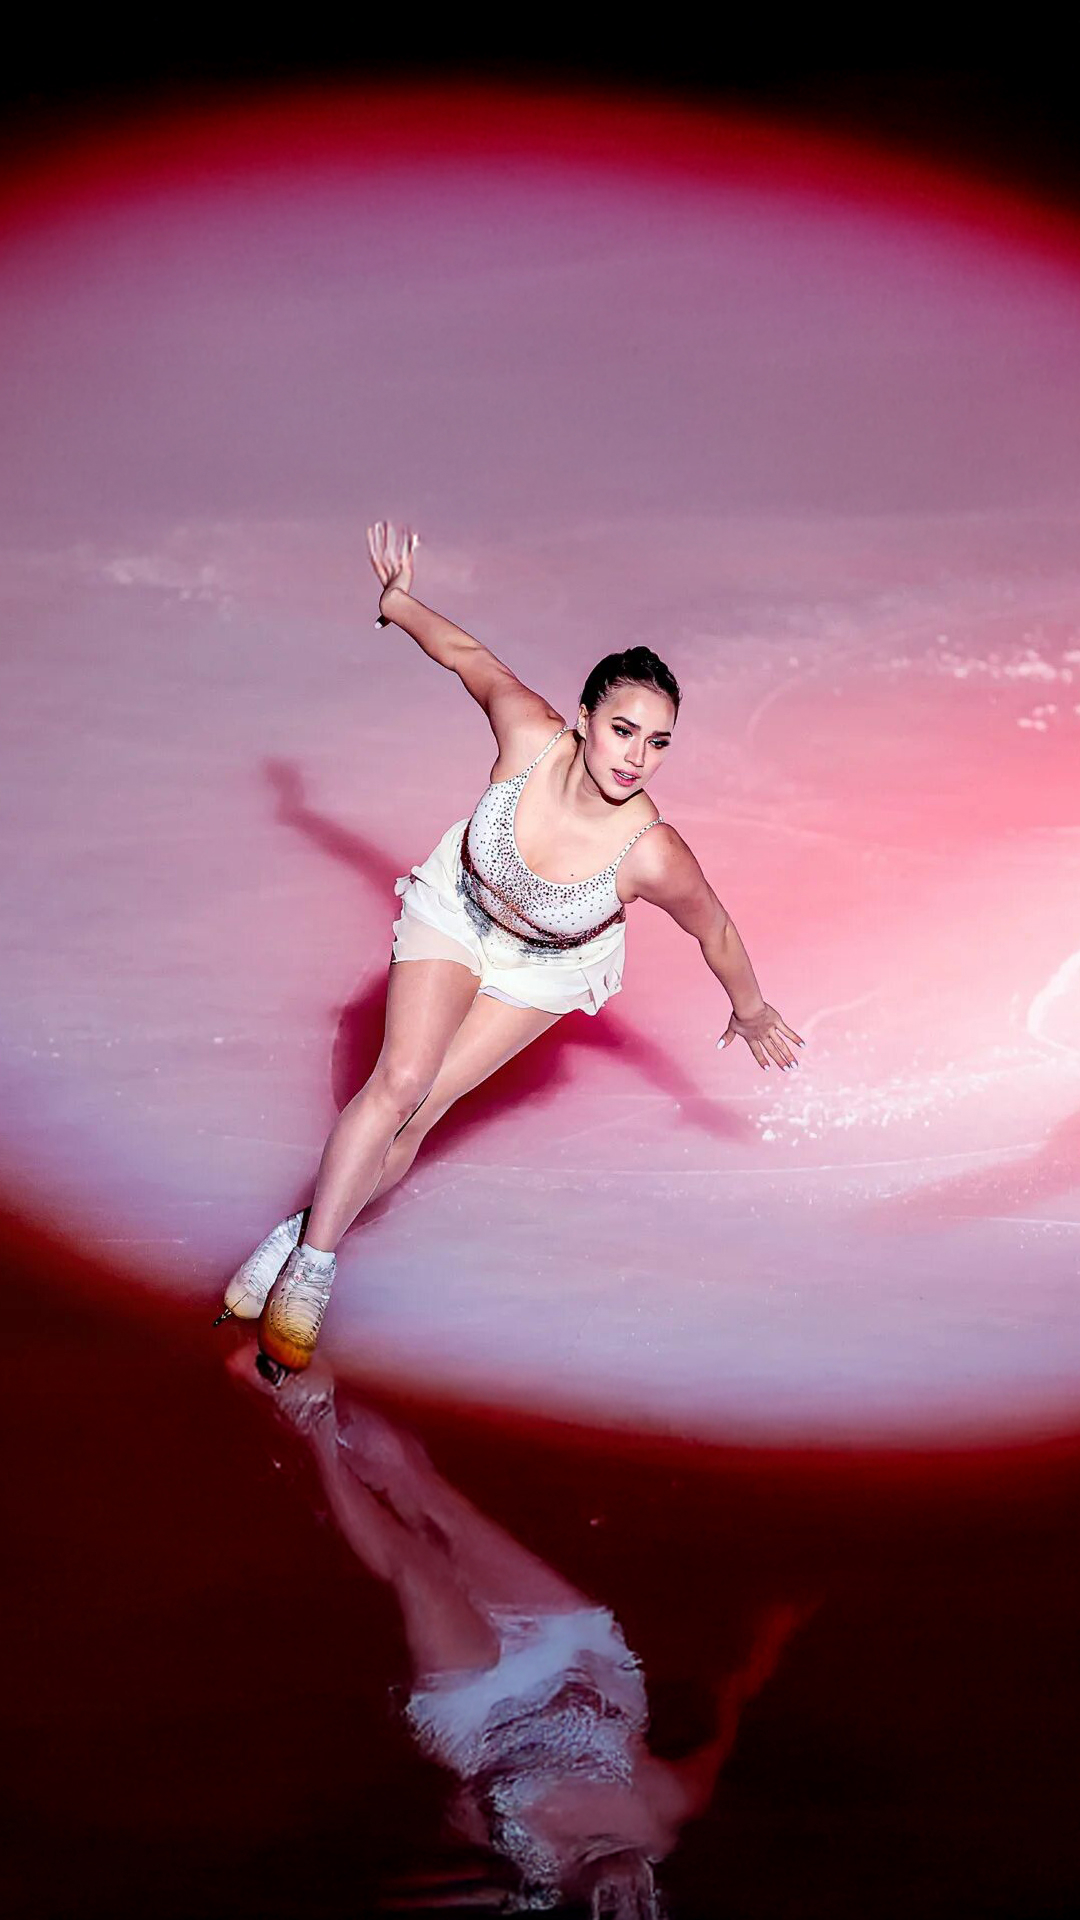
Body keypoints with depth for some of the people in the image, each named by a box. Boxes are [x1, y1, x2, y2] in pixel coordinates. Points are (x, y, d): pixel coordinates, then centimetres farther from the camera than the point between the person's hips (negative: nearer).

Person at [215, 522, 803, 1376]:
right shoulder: (530, 736, -34)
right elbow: (471, 656, -14)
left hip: (546, 969, -1)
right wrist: (398, 599, 2)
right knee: (400, 1079, -12)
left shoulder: (652, 855, -38)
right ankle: (310, 1260, 1)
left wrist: (751, 1010, 2)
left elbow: (714, 928, -16)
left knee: (421, 1107, -4)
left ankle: (308, 1242, 16)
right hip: (457, 910, 1)